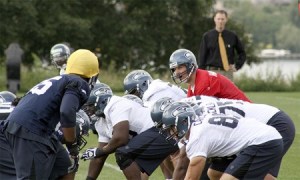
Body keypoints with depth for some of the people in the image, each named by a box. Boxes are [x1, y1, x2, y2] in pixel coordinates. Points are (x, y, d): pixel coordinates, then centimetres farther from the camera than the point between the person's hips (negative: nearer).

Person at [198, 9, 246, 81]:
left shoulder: (232, 36, 5)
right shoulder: (207, 36, 2)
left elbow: (242, 53, 17)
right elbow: (202, 56, 3)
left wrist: (237, 66, 5)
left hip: (227, 72, 1)